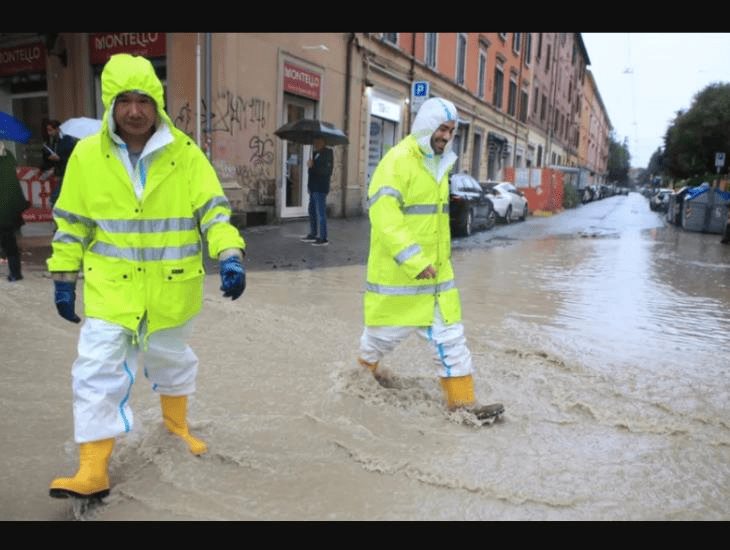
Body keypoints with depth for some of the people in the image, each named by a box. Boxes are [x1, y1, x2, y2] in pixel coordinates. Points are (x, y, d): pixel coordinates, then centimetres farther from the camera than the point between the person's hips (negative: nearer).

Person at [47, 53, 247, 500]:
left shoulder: (186, 154, -8)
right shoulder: (87, 155, -5)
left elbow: (213, 211, -9)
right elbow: (72, 224, 4)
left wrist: (231, 257, -24)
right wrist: (64, 278, 5)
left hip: (171, 287, 0)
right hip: (110, 287, 0)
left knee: (172, 360, 19)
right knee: (97, 374, -3)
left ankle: (177, 423, 47)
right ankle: (93, 472, 9)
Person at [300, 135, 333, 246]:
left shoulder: (327, 154, -11)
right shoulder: (316, 153, 15)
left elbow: (326, 171, -23)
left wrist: (312, 166, -25)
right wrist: (309, 184, 17)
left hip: (320, 189, -9)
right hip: (313, 188, 9)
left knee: (321, 213, -7)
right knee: (312, 212, 16)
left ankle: (323, 238, -2)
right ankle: (312, 235, 26)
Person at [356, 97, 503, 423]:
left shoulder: (438, 163, 13)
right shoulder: (398, 160, -15)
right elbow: (384, 215, -25)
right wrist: (413, 260, -27)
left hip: (435, 267, 8)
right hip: (398, 269, -7)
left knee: (449, 333, 6)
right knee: (391, 327, 11)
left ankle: (461, 399, 13)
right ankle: (366, 364, 41)